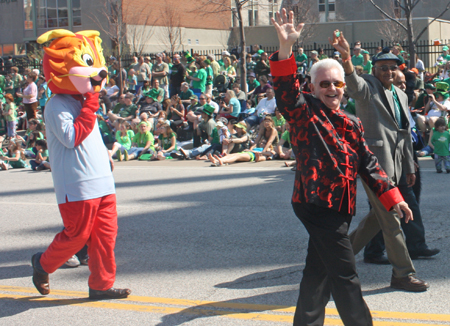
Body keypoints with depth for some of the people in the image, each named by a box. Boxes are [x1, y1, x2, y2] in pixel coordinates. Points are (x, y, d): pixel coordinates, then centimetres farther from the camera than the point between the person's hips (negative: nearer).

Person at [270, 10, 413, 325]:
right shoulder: (304, 111, -4)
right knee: (345, 276, -5)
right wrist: (286, 48, -35)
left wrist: (392, 195, 12)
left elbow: (368, 163, 18)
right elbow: (285, 89, -22)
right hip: (316, 203, -7)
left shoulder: (352, 124, 15)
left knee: (319, 270, 16)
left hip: (339, 207, 8)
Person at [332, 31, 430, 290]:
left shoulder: (401, 95, 18)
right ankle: (403, 274, 3)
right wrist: (346, 57, -50)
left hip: (394, 163, 9)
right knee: (391, 219, -5)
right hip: (374, 160, -9)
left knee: (380, 215, 17)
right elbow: (355, 85, -31)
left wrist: (409, 167, 20)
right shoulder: (368, 87, -5)